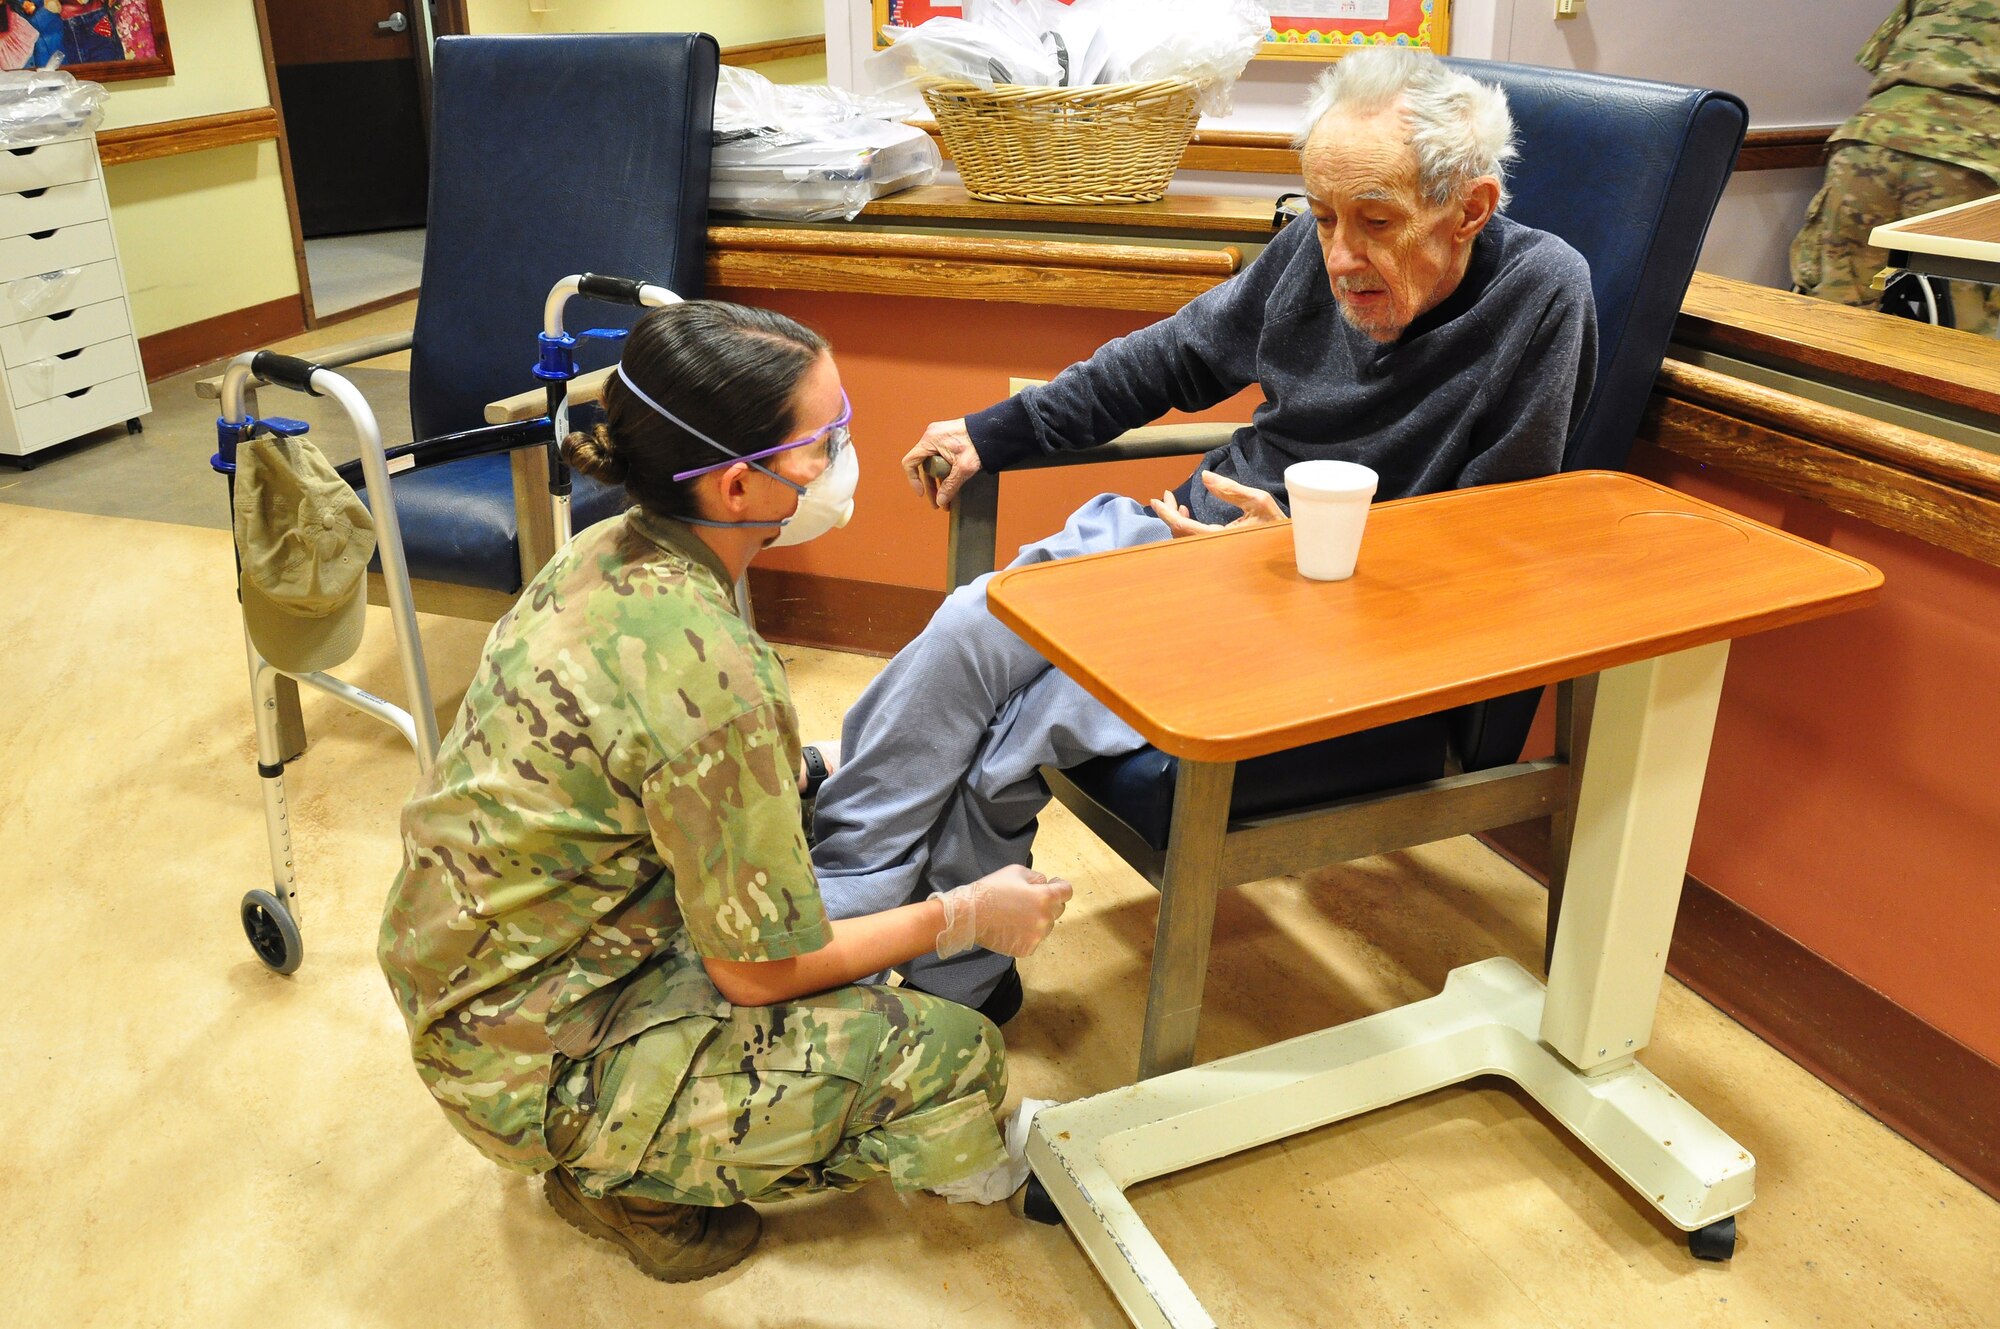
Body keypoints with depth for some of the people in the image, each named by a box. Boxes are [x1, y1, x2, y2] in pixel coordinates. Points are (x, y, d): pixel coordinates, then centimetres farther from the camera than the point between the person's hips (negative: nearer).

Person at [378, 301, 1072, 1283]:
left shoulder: (602, 554, -5)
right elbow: (761, 971, -19)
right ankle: (632, 1179, 5)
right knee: (954, 1061, -13)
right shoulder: (706, 668, -30)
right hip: (534, 1065, -9)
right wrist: (965, 917, -8)